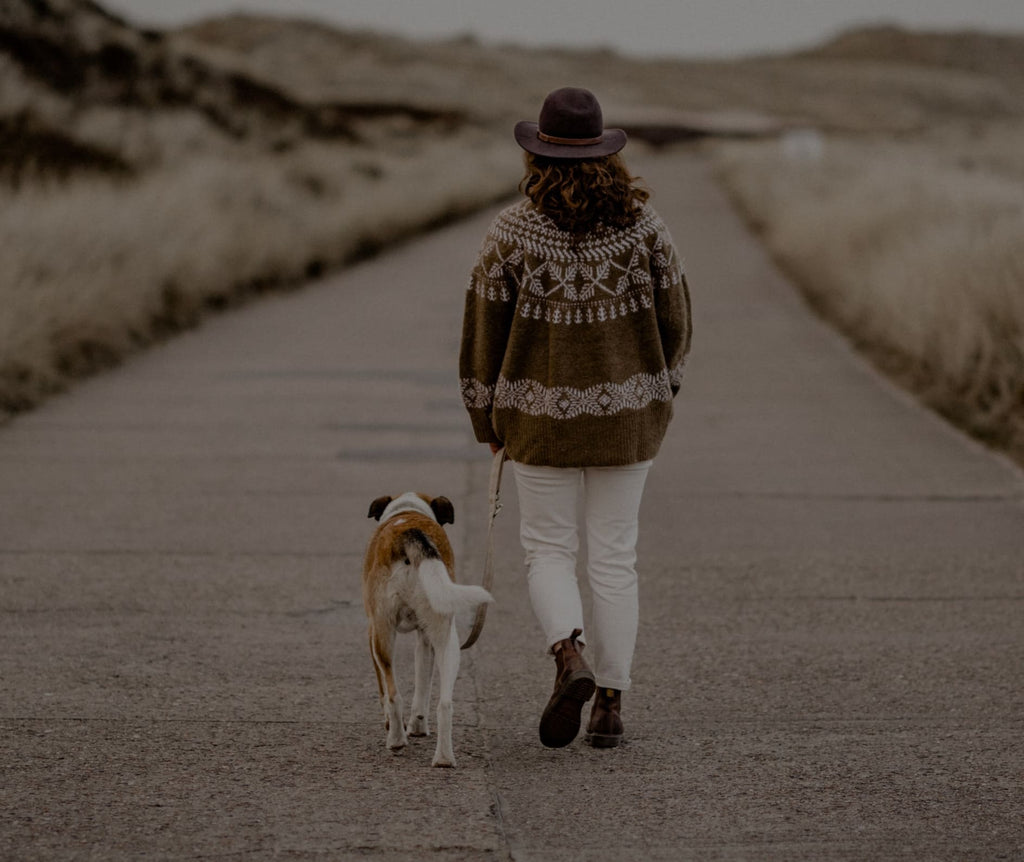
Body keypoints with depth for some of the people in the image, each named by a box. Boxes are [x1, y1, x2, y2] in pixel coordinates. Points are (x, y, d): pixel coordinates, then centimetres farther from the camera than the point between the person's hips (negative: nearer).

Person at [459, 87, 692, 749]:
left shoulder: (514, 230, -9)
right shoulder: (643, 222, -4)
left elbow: (485, 328, -4)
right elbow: (674, 319, 2)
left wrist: (485, 416, 9)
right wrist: (660, 389, 19)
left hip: (543, 414, -2)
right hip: (627, 412, 2)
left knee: (549, 549, 12)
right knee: (614, 557, 10)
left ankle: (571, 659, -15)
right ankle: (611, 705, 11)